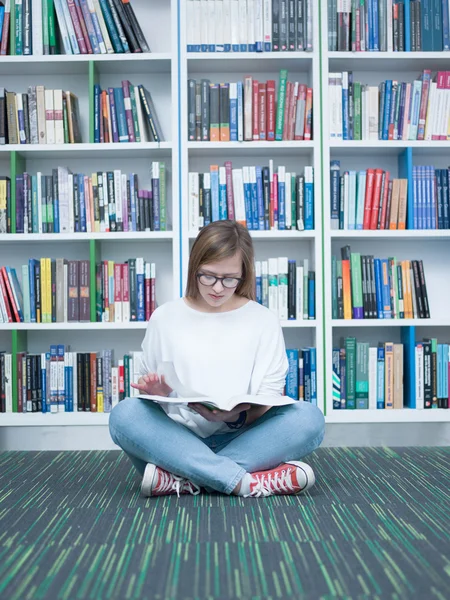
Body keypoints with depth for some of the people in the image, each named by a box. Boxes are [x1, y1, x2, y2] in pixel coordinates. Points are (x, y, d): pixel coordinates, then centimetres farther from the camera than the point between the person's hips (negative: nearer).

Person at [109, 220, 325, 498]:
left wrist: (237, 415, -22)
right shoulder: (164, 317, 7)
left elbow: (270, 399, -1)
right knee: (125, 414, -29)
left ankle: (180, 480, -28)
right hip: (178, 438, 0)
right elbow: (152, 390, 9)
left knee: (309, 417, -27)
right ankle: (248, 482, -33)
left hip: (241, 439, 0)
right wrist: (156, 392, -15)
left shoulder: (264, 319, 5)